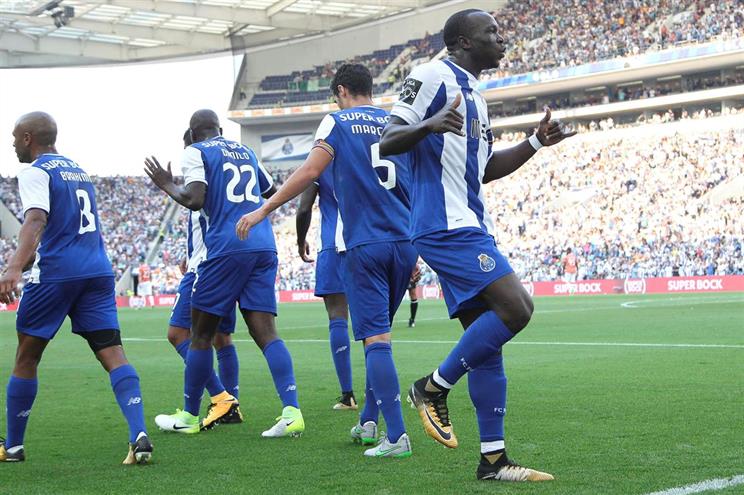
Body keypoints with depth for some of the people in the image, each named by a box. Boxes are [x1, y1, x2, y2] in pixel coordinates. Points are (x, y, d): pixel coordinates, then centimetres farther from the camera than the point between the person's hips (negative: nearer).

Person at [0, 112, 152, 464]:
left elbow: (36, 220, -21)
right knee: (112, 354, -4)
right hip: (98, 271, 6)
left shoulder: (34, 173, -3)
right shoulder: (79, 171, 22)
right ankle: (139, 435, -22)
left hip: (55, 275, -6)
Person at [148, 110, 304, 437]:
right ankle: (291, 410, -17)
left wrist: (167, 185, 6)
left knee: (201, 335, 7)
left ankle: (190, 416, 17)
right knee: (265, 332, -1)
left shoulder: (196, 152, 2)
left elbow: (195, 201, -11)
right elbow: (272, 192, 33)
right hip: (264, 247, 6)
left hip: (226, 249, -5)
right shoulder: (245, 151, 22)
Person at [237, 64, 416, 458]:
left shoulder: (338, 122, 2)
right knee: (377, 333, 18)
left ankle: (397, 436, -14)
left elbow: (310, 171, -10)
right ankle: (368, 422, 23)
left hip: (363, 244, -5)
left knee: (376, 338, -7)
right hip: (403, 243, 5)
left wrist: (263, 210, -6)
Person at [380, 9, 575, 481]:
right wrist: (428, 125, -31)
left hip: (471, 228, 10)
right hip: (447, 226, -10)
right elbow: (388, 141, -13)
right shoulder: (432, 76, -6)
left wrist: (536, 143, 23)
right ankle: (434, 387, -4)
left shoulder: (475, 96, 23)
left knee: (486, 339, 7)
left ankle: (493, 457, 10)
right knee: (515, 307, -19)